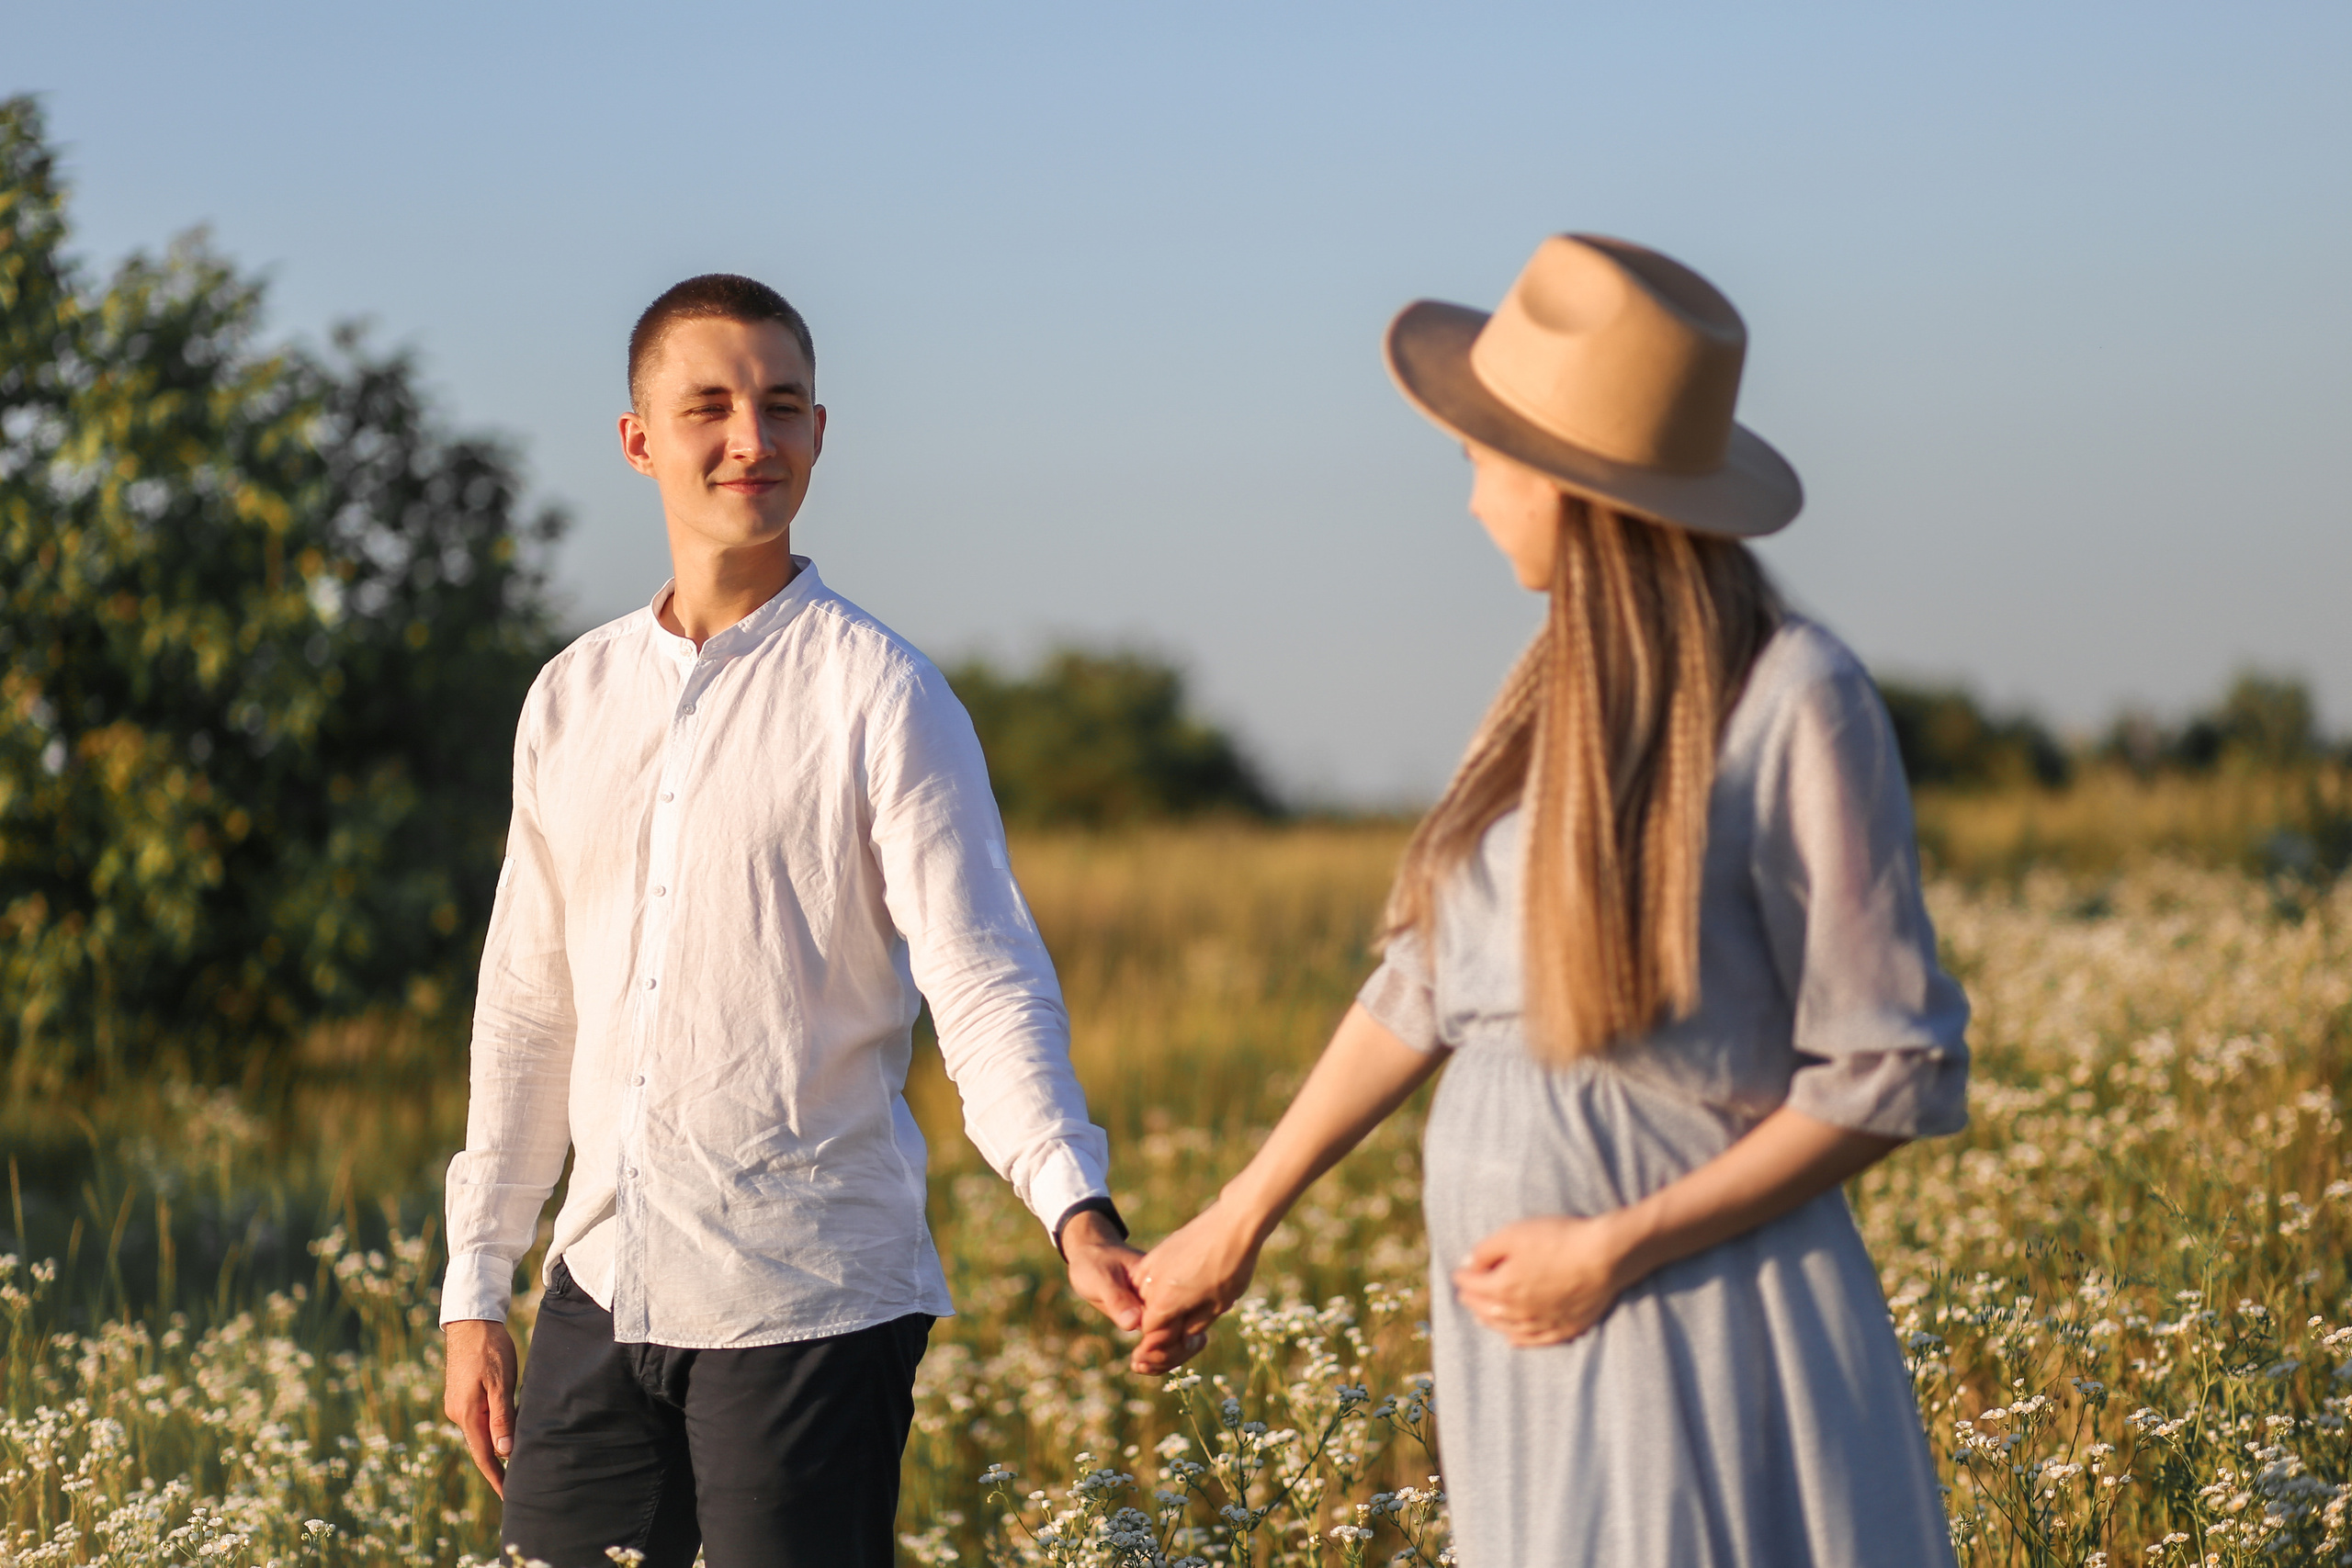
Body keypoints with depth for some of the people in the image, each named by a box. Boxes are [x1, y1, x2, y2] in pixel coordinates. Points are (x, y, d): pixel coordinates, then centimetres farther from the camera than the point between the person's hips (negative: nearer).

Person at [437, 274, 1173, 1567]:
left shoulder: (879, 696, -4)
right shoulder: (572, 698, 12)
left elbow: (982, 983, -11)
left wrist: (1076, 1211, -26)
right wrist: (475, 1289, 15)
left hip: (810, 1308, -5)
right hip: (603, 1295, 5)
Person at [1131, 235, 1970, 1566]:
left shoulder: (1794, 699, -14)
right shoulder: (1569, 699, 6)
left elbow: (1893, 1074, -12)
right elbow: (1423, 989, 16)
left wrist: (1619, 1249, -15)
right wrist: (1240, 1221, 20)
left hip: (1703, 1335, -6)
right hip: (1524, 1337, 7)